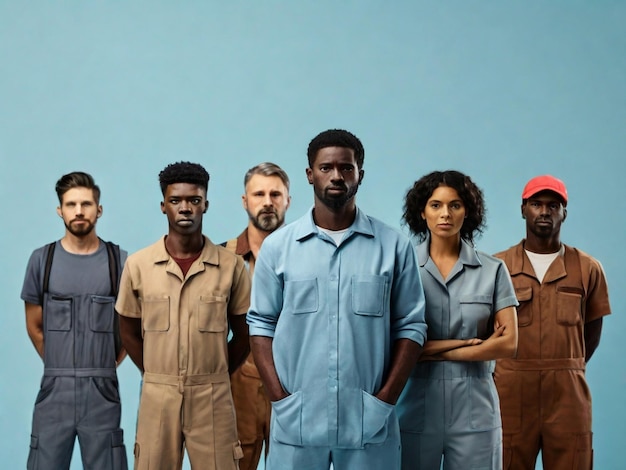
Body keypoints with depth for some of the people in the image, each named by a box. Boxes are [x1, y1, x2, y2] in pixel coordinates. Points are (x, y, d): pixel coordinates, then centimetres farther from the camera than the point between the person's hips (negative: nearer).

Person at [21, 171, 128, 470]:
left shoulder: (119, 261, 1)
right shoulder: (42, 260, 4)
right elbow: (34, 326, 12)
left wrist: (107, 364, 8)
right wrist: (59, 367, 12)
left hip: (102, 391, -1)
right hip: (55, 390, 1)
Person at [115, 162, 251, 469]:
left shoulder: (231, 265, -2)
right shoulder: (138, 265, 0)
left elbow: (244, 333, 8)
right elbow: (129, 331, 10)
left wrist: (215, 375, 5)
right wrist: (155, 374, 7)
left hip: (213, 397, 0)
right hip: (157, 395, 1)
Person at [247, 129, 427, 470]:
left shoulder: (395, 246, 2)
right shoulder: (277, 246, 4)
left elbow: (410, 326, 3)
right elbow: (261, 324, 5)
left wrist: (386, 399, -5)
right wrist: (278, 398, -4)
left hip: (370, 422, 0)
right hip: (296, 421, 0)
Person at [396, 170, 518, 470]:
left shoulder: (493, 270, 2)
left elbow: (507, 343, -4)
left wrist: (435, 352, -9)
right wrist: (466, 342, -10)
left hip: (474, 410, 1)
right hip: (415, 408, 0)